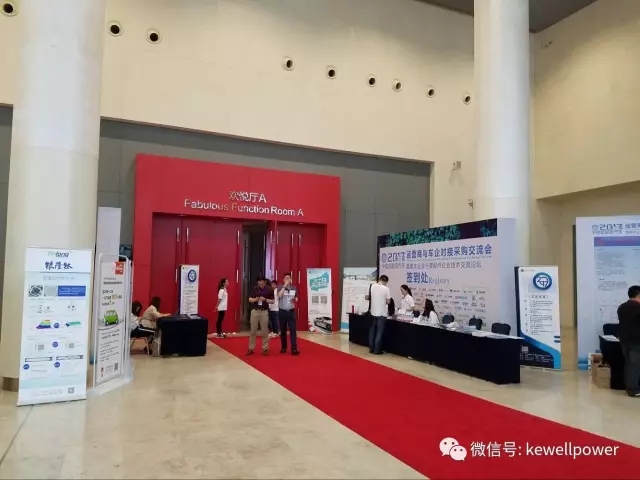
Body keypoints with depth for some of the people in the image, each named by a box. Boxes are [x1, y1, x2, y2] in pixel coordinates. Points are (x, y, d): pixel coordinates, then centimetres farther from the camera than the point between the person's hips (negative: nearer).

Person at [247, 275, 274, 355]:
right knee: (253, 331, 5)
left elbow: (273, 301, 1)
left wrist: (265, 299, -16)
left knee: (264, 331, 4)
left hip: (264, 312, -2)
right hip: (255, 311, 2)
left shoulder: (269, 289, -3)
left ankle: (265, 348, 13)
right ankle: (251, 348, 13)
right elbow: (250, 299, 8)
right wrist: (255, 299, -13)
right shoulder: (255, 288, 3)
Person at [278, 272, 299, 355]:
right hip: (282, 311, -1)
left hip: (291, 311, 1)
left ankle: (294, 349, -11)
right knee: (283, 331, 8)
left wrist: (295, 300, -7)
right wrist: (285, 286, -22)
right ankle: (283, 348, 21)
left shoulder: (294, 288, 7)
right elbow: (279, 295, -23)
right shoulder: (280, 288, -2)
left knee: (293, 330, -8)